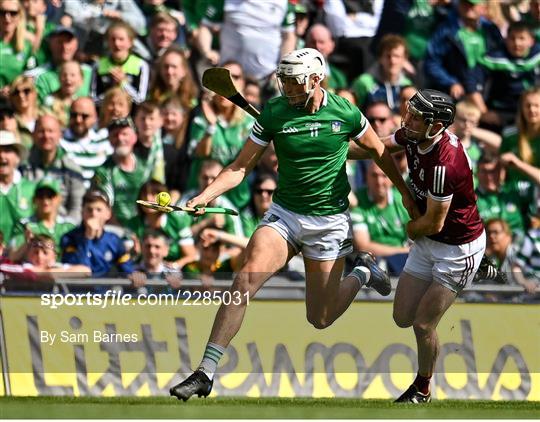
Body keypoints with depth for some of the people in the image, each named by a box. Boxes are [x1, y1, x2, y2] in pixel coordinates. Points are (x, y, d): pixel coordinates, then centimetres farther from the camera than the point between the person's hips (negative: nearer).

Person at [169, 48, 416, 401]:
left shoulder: (345, 114, -9)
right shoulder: (274, 113, -7)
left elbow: (378, 150, 9)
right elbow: (241, 167, -3)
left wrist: (405, 192, 18)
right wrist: (205, 196, -18)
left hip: (330, 221, -1)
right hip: (284, 213, 1)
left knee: (320, 319, 2)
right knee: (245, 282, -22)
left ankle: (363, 272, 34)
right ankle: (206, 373, -21)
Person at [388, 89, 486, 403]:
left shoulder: (444, 164, -35)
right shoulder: (412, 137, -11)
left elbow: (433, 224, -23)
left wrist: (410, 230, -2)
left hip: (459, 249, -8)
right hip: (427, 243, 8)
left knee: (423, 325, -2)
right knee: (403, 318, 8)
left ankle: (423, 388, 21)